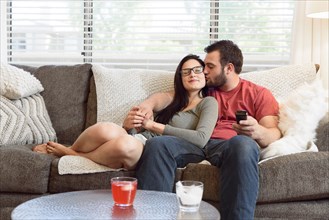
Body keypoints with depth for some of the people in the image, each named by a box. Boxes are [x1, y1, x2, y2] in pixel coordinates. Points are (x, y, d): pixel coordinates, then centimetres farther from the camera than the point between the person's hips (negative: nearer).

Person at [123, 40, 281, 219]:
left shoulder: (259, 94, 15)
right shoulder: (203, 89, 28)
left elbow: (274, 134, 4)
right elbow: (168, 97, 21)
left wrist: (257, 131, -22)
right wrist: (149, 104, -4)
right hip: (196, 143, 3)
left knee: (244, 144, -39)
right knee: (156, 144, -27)